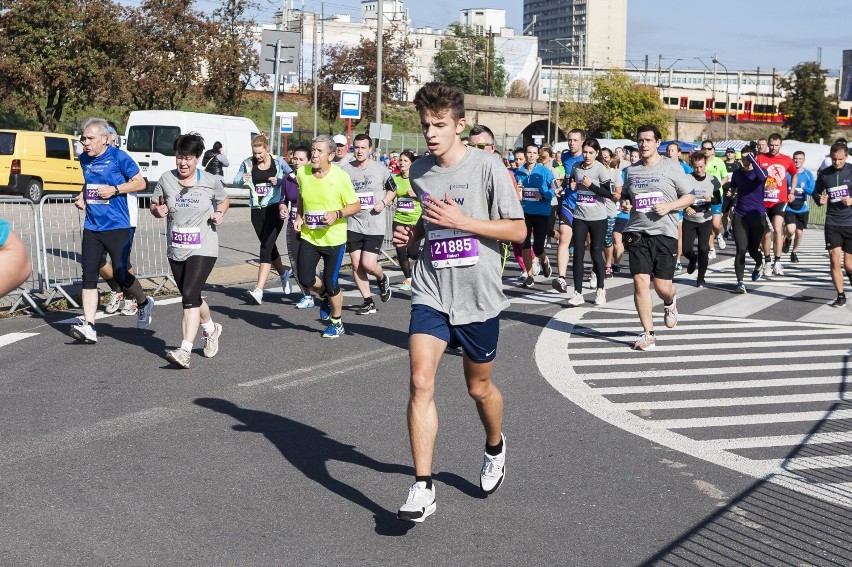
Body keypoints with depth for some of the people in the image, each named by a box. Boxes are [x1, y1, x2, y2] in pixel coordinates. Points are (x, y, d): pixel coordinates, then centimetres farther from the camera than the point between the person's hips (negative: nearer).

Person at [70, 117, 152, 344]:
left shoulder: (118, 157, -7)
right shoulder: (85, 159, 12)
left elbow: (140, 182, -5)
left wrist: (114, 189, -15)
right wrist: (82, 196, 10)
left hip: (119, 226, -6)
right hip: (92, 226, 6)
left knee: (121, 274, -4)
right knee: (88, 275, -4)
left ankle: (144, 303, 27)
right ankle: (89, 327, -4)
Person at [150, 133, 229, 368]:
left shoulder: (211, 181, -3)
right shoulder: (166, 179, 1)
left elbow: (224, 200, 15)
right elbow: (154, 205, 11)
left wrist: (220, 213, -6)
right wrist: (158, 210, -12)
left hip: (203, 249, -4)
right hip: (175, 250, 4)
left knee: (189, 295, -19)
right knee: (192, 297, 17)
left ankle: (185, 351, -23)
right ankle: (211, 329, 46)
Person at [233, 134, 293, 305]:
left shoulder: (278, 162, 0)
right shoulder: (248, 163, 5)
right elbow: (235, 181, 1)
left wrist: (278, 180, -11)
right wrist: (243, 179, -22)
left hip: (275, 209, -4)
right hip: (257, 210, 4)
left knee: (266, 247, -14)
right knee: (270, 247, 15)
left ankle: (259, 290, -21)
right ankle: (283, 275, 42)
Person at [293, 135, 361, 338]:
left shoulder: (341, 177, -14)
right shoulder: (302, 173, -2)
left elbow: (356, 206, -6)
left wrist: (337, 214, -23)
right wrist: (298, 217, 2)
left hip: (334, 238, -3)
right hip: (308, 236, 4)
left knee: (330, 283, 1)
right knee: (305, 279, -6)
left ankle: (336, 322, 26)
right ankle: (324, 297, 31)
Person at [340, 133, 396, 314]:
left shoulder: (381, 170, -2)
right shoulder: (345, 170, 4)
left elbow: (392, 190, 11)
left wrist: (384, 202, -7)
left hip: (375, 226, -3)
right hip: (353, 224, 3)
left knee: (368, 264, -11)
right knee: (356, 264, 2)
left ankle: (382, 279, 25)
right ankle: (368, 302, 13)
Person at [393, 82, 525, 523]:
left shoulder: (487, 166, -10)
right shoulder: (419, 171, 6)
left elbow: (517, 229, -10)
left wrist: (460, 220, -20)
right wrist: (411, 234, 0)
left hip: (478, 296, -3)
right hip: (431, 293, 3)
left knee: (479, 387, 13)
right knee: (421, 382, -14)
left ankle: (495, 446, 46)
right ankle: (422, 488, -9)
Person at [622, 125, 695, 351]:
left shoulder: (672, 168, 2)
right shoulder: (631, 170, 13)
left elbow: (690, 196, 5)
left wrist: (669, 206, -12)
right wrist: (625, 204, 4)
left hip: (664, 233, -2)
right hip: (637, 233, 3)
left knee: (662, 287, -2)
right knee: (640, 281, -9)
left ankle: (670, 303, 38)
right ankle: (648, 334, -1)